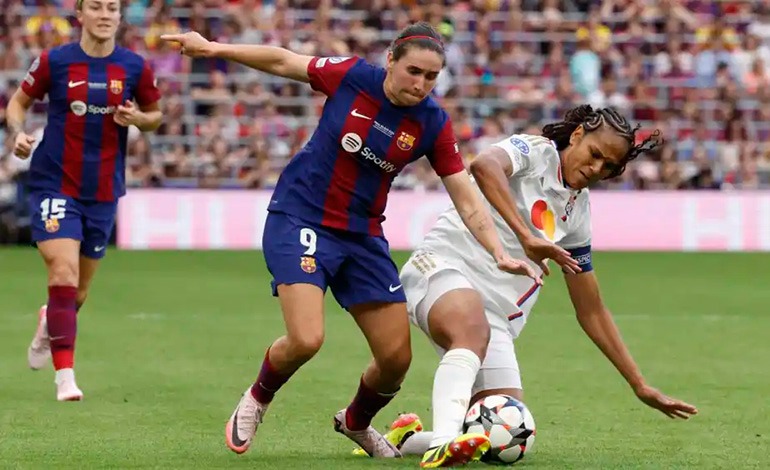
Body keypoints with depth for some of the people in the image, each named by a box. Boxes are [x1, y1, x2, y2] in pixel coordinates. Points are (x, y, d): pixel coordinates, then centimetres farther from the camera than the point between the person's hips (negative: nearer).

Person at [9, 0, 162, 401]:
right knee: (64, 272, -19)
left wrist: (138, 118, -11)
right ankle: (65, 376, -15)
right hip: (55, 183, -3)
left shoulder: (134, 68, -1)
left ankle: (49, 323, 48)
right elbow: (19, 101, 8)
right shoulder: (54, 61, -5)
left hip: (103, 193, 3)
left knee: (78, 292, 13)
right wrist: (18, 132, -12)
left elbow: (155, 115, 12)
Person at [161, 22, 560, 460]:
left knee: (396, 358, 1)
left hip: (362, 237, 4)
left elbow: (468, 201, -7)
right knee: (306, 340, -23)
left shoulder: (434, 124, -9)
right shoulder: (351, 76, -14)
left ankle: (357, 423, 34)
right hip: (299, 221, -3)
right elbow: (283, 61, 0)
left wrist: (500, 254, -20)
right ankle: (257, 399, 11)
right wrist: (212, 48, -1)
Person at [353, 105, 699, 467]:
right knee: (474, 328, -42)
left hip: (496, 312, 7)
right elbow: (484, 166, -26)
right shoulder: (534, 152, 0)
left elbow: (591, 312, 24)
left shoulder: (578, 213, 18)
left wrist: (639, 385, 21)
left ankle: (404, 439, 12)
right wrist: (526, 236, -35)